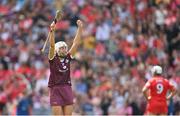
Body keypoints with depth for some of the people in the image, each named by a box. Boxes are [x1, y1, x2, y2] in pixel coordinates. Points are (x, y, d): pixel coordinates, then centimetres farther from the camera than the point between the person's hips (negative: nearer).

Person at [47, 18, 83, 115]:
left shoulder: (68, 57, 7)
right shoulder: (53, 58, -3)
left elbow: (76, 43, 4)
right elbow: (52, 45, -17)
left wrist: (80, 28, -2)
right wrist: (52, 31, -30)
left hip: (67, 89, 4)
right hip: (55, 89, -4)